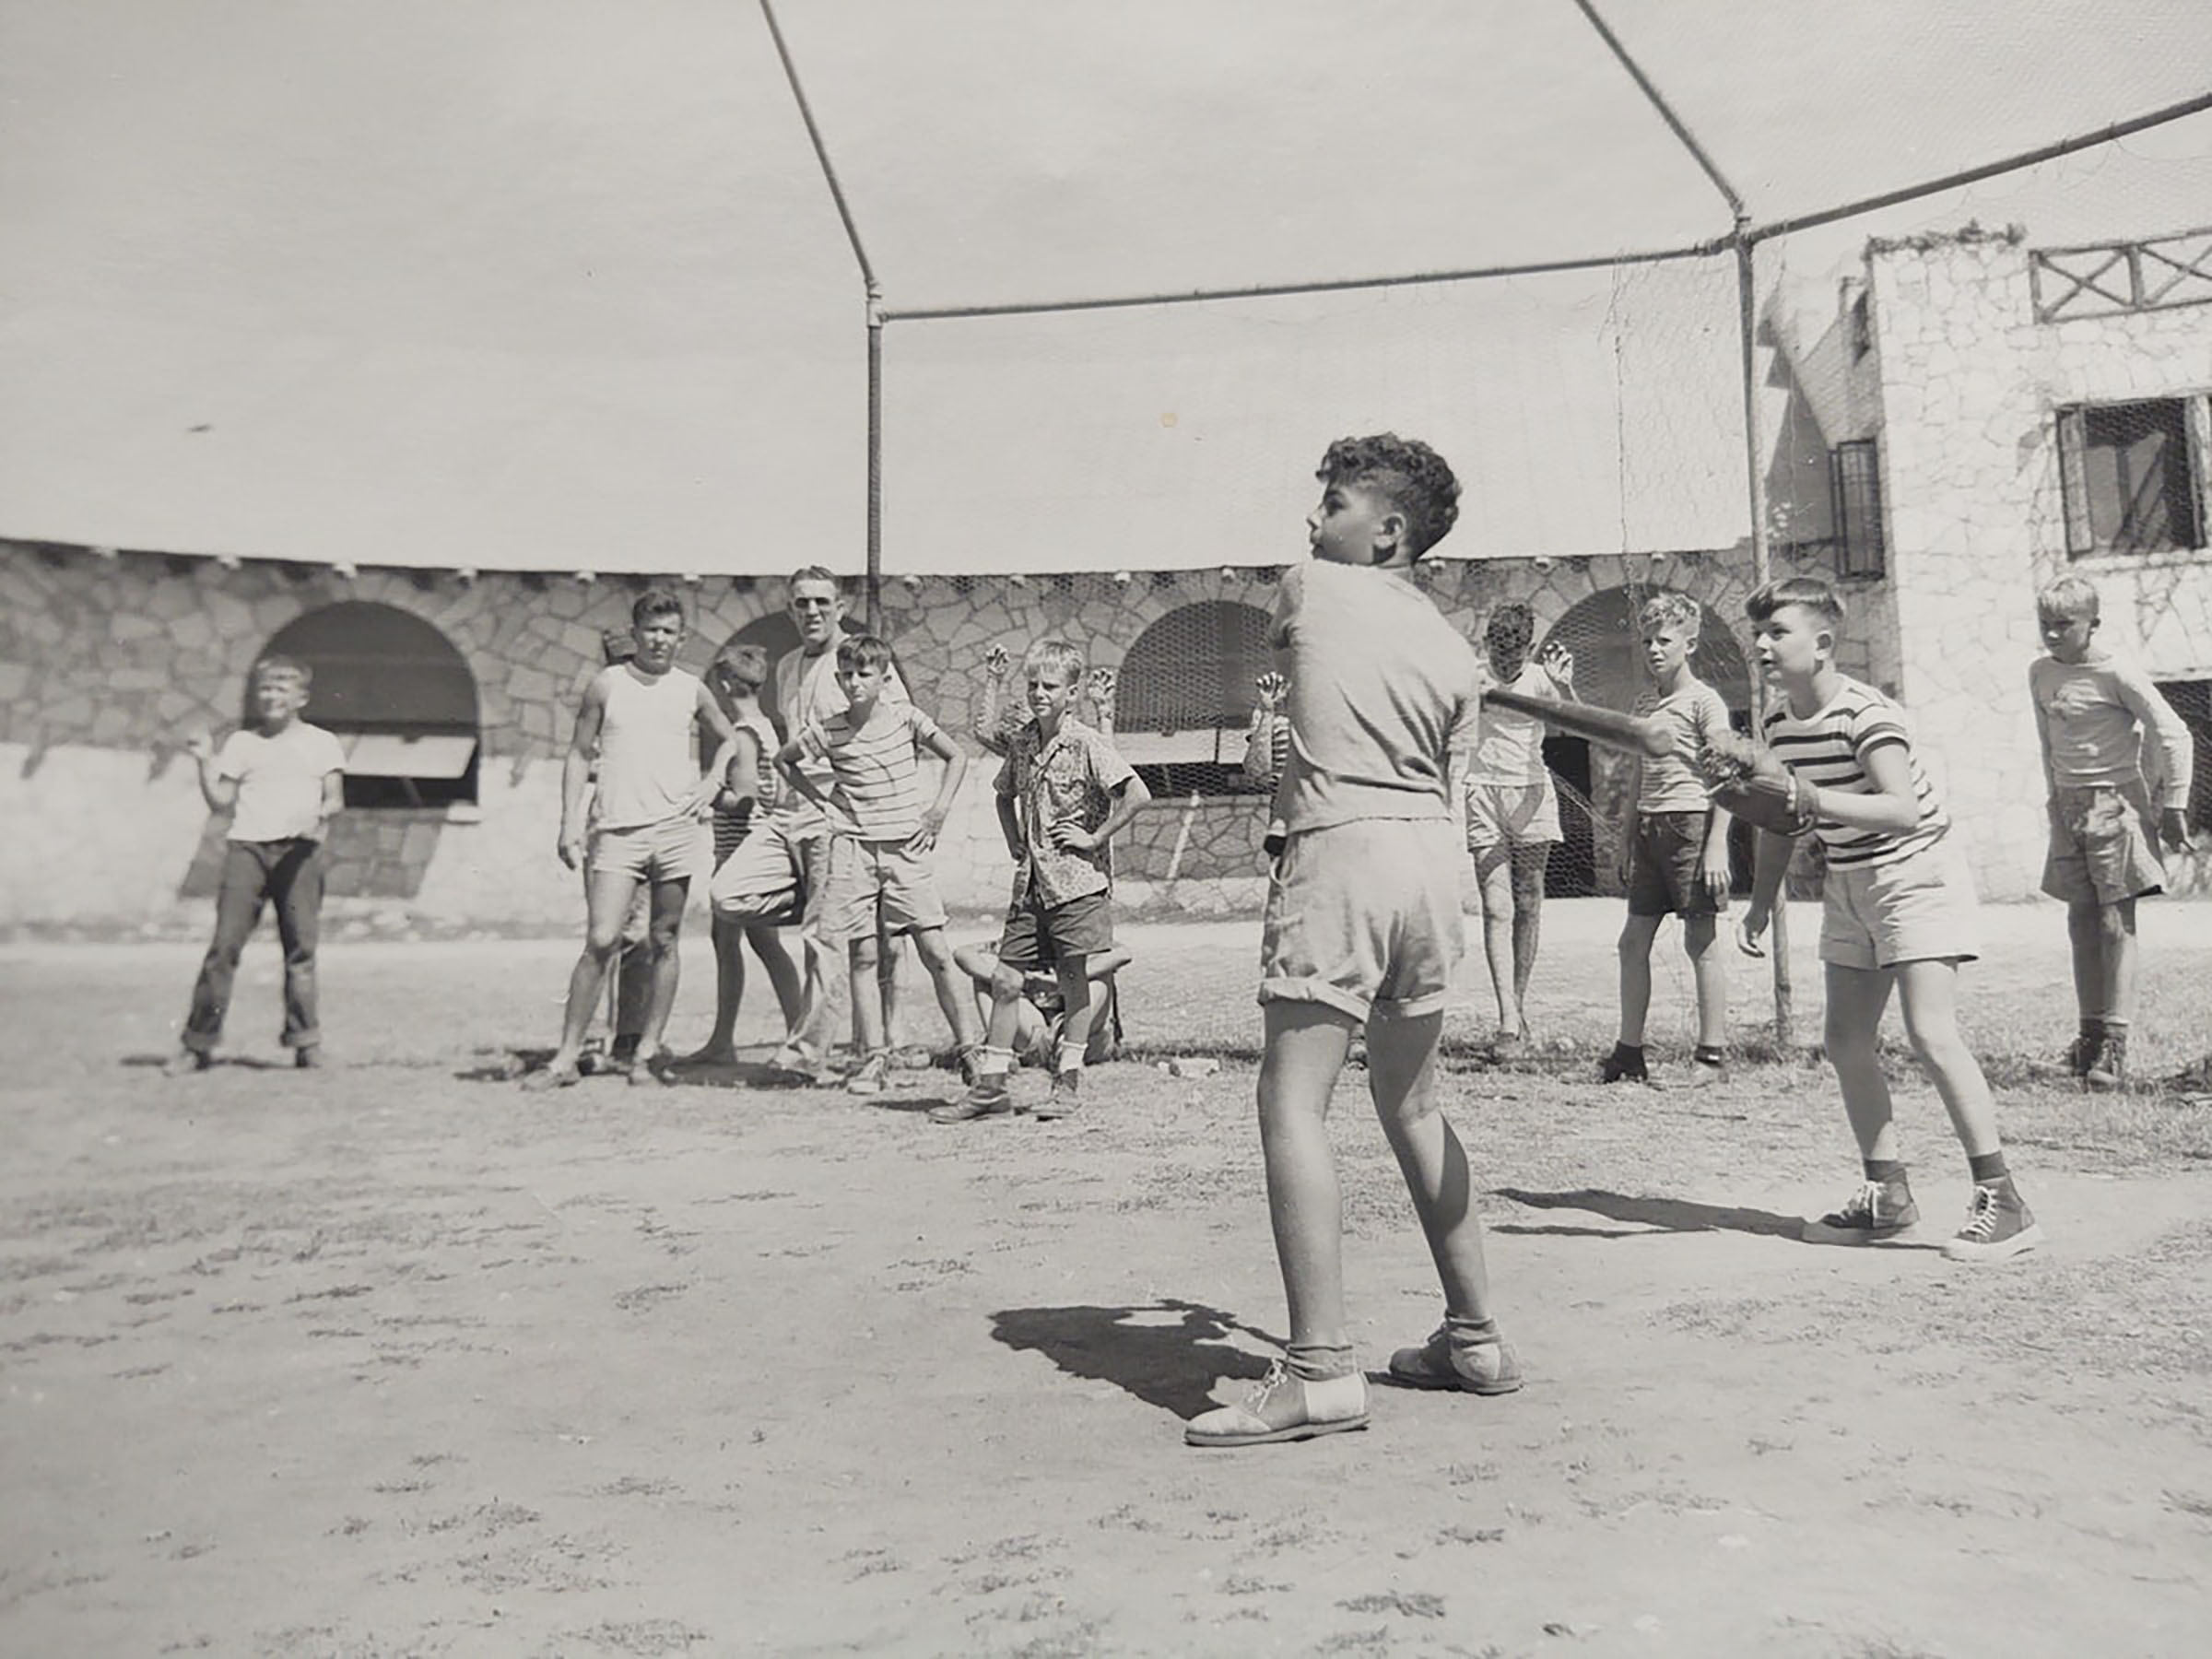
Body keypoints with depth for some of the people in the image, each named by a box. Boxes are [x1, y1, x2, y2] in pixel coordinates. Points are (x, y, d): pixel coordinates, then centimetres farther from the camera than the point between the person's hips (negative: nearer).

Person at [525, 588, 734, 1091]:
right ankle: (566, 1057, -1)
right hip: (618, 830, -2)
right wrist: (570, 822, 0)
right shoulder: (607, 685, 4)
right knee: (601, 942, -9)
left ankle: (649, 1051, 13)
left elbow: (727, 738, 25)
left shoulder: (692, 689, 9)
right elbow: (579, 753, 7)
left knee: (664, 942, 5)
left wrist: (710, 783, 8)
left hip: (675, 828, 2)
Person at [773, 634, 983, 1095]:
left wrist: (938, 812, 1)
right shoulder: (825, 731, 2)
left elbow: (956, 757, 9)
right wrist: (818, 798, 8)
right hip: (853, 847, 1)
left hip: (905, 847, -1)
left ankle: (968, 1045, 3)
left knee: (936, 952, -5)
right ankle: (873, 1057, 8)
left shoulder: (905, 717, 0)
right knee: (863, 956, 1)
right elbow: (783, 760, 20)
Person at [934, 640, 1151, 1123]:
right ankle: (991, 1085, 12)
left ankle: (1068, 1081, 16)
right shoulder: (1019, 741, 8)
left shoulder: (1085, 744, -11)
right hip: (1030, 882, 6)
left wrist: (1095, 838, -14)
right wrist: (1015, 843, 14)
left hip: (1078, 882, -6)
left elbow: (1137, 794, -18)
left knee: (1074, 982, 3)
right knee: (1005, 980, 4)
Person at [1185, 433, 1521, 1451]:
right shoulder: (1455, 652, 15)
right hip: (1432, 855, 7)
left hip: (1340, 848, -7)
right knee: (1412, 1103, 17)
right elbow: (1445, 781, 13)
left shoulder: (1309, 589, 5)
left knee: (1292, 1102, -9)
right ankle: (1474, 1337, 24)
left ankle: (1319, 1369, -15)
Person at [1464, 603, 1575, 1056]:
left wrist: (1564, 685, -33)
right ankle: (1508, 1022, -11)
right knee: (1497, 909, -8)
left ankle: (1519, 1003, 22)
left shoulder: (1539, 677, 1)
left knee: (1528, 906, 5)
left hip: (1531, 795, 1)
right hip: (1483, 794, -1)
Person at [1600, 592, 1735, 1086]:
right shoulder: (1643, 704, 16)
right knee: (1633, 942, 5)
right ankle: (1629, 1053, 11)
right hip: (1648, 827, 7)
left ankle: (1712, 1054, 6)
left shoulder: (1704, 701, -5)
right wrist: (1626, 841, 17)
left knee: (1701, 942, -2)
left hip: (1691, 823, -7)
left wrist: (1717, 845, -16)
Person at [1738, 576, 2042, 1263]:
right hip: (1849, 886, 8)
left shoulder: (1867, 715, -23)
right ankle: (1888, 1195, 19)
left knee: (1930, 1032, -20)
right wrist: (1761, 901, 9)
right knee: (1846, 1043, 7)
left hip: (1917, 876, -8)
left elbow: (1905, 811, -37)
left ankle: (2002, 1201, -11)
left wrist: (1810, 798, -43)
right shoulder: (1776, 721, 1)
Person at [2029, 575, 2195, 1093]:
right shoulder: (2039, 673, 8)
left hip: (2116, 803, -6)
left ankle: (2115, 1041, -2)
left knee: (2116, 922, -5)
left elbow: (2174, 735, -11)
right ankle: (2091, 1030, 15)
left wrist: (2173, 804, -10)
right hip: (2070, 810, 6)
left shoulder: (2116, 674, -12)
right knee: (2082, 921, 7)